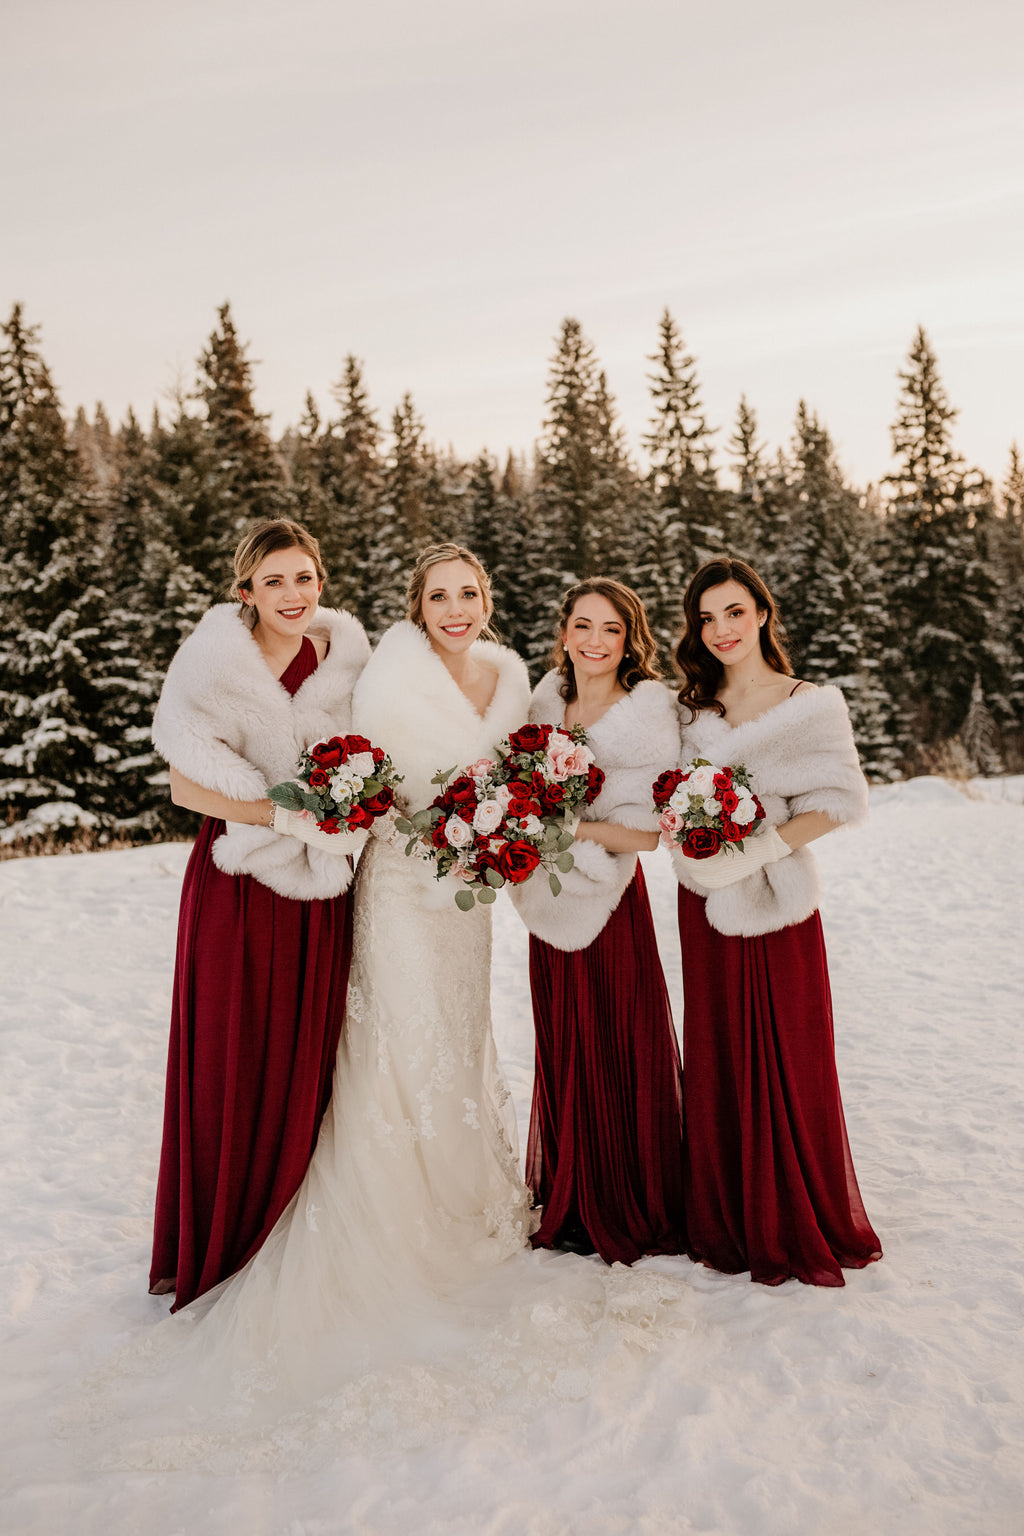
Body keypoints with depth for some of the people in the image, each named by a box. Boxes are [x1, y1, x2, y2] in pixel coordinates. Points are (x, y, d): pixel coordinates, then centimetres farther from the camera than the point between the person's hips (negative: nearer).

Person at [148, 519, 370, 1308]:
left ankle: (291, 1233, 30)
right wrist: (281, 813, -18)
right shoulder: (216, 664, -7)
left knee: (307, 1060, 11)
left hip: (320, 891, 4)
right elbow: (186, 786, -10)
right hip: (236, 886, -3)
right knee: (230, 1061, 4)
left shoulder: (344, 659, 4)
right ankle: (216, 1245, 24)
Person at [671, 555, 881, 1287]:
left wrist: (760, 847, -19)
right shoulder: (690, 708, 10)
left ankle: (799, 1224, 22)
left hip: (777, 902, -4)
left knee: (789, 1057, 3)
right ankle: (729, 1220, 26)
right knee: (718, 1057, 10)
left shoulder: (811, 704, -3)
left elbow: (838, 803, -9)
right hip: (705, 901, 4)